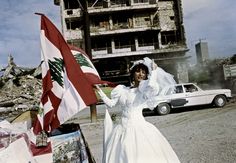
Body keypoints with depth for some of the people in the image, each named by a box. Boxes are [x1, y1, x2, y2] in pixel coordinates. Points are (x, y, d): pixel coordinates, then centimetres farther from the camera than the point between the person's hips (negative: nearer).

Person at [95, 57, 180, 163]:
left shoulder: (145, 90, -1)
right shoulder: (123, 90, 12)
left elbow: (151, 85, -25)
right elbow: (111, 104, 12)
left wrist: (154, 70, -8)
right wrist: (99, 91, 12)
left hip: (139, 128, -4)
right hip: (123, 129, 4)